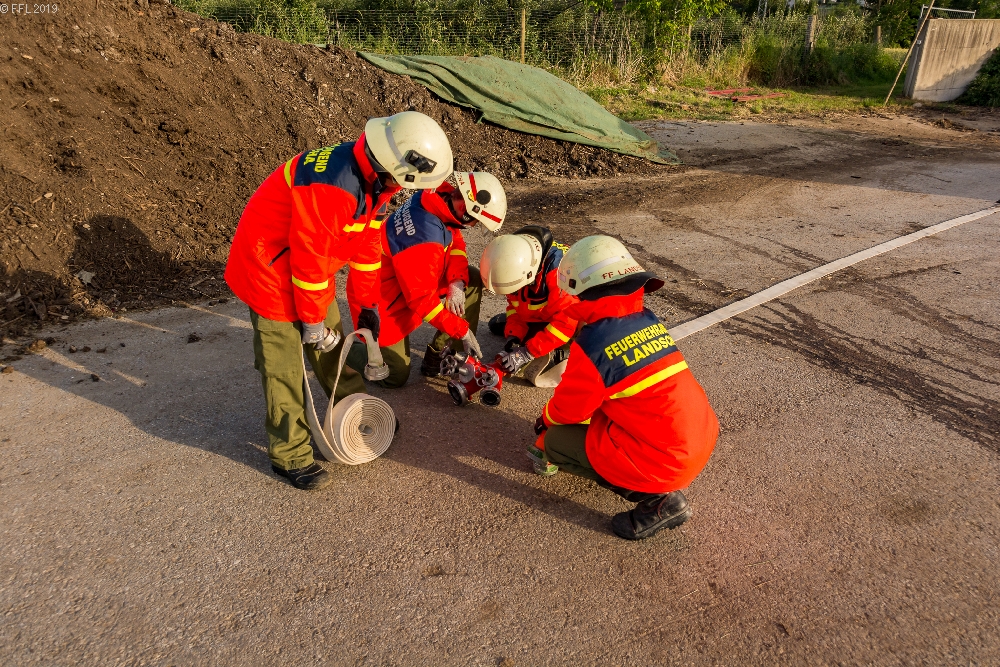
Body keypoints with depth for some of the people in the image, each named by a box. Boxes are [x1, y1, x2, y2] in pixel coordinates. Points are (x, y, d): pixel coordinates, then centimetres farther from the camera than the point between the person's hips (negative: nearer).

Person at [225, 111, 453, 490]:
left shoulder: (374, 179, -4)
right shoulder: (333, 186, -34)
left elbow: (367, 245, 6)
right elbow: (308, 258, -28)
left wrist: (368, 307, 12)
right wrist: (312, 322, -17)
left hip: (310, 267, 8)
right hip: (271, 270, -8)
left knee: (332, 345, 19)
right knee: (285, 367, -1)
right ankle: (290, 456, 12)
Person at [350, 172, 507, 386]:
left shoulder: (443, 196, -13)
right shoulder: (426, 239, -37)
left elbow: (455, 243, 0)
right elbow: (422, 298, -29)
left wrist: (457, 282, -18)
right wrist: (462, 330, -21)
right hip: (387, 297, -8)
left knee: (473, 280, -2)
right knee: (395, 377, 0)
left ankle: (439, 355, 5)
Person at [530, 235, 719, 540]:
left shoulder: (592, 343, -17)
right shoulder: (648, 320, 6)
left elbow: (569, 407, -2)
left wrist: (547, 419, 21)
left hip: (665, 461, -8)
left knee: (556, 441, 6)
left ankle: (656, 498, -1)